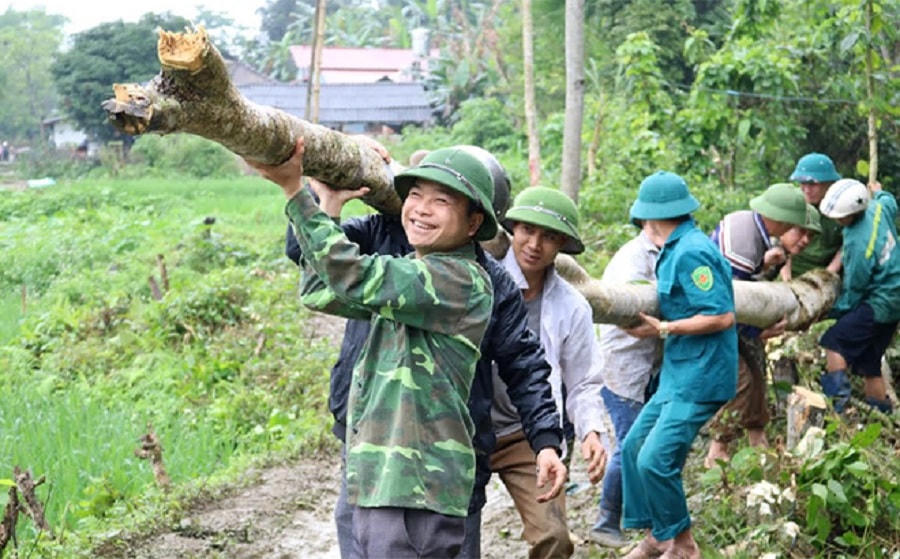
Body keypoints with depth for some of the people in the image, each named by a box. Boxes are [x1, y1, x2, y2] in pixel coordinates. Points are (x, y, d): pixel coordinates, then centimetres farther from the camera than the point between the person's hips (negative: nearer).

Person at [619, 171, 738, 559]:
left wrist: (662, 329, -16)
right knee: (633, 447, 11)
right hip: (678, 374, 10)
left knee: (655, 459, -13)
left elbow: (722, 317, -22)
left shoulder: (690, 252, -19)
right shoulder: (678, 249, 11)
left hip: (699, 377, -10)